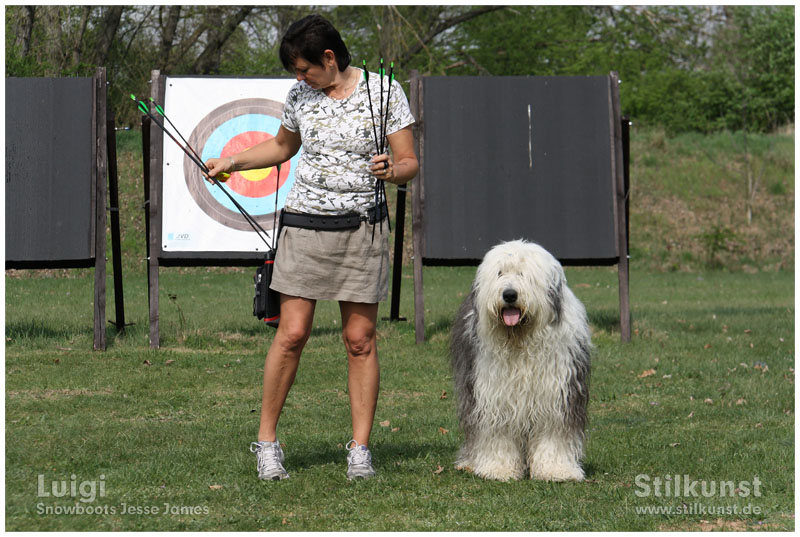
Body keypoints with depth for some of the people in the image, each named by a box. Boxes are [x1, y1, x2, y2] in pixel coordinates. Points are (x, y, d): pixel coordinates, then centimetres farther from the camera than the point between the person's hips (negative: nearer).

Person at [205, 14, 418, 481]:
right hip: (305, 226, 2)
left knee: (361, 339, -1)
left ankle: (360, 448, 6)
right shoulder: (300, 97, 5)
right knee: (292, 334, -5)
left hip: (362, 228, -1)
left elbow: (410, 164, -3)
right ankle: (267, 439, 6)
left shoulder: (384, 92, -4)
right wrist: (232, 162, 14)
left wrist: (392, 170, -24)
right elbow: (282, 147, 25)